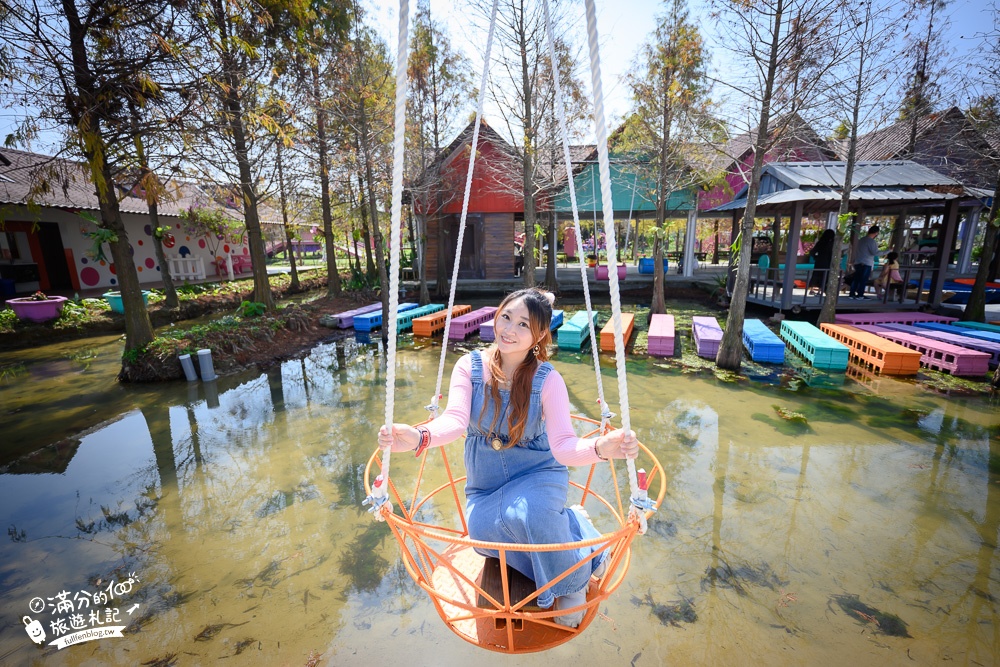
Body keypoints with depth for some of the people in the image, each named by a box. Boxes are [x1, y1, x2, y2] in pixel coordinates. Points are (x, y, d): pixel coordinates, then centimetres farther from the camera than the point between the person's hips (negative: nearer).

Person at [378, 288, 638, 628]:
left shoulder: (548, 380, -17)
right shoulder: (470, 366, -12)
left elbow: (563, 445, -26)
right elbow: (455, 420, -25)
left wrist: (600, 448, -48)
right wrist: (419, 437, -47)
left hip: (538, 474, -2)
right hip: (485, 484, 2)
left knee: (524, 513, -34)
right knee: (481, 529, -28)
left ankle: (573, 581, -1)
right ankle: (568, 525, 0)